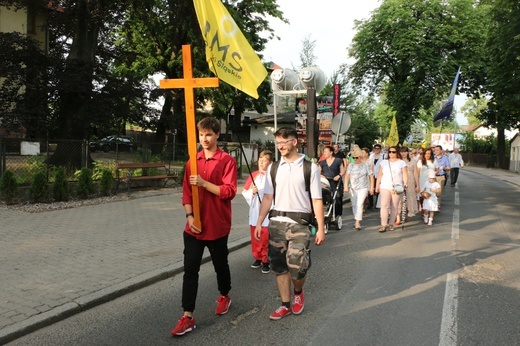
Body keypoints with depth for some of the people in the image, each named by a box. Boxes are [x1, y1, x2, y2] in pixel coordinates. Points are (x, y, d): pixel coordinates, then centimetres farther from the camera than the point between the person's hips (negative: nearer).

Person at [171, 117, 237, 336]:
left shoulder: (227, 160, -7)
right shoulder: (193, 161, 6)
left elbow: (229, 191, -15)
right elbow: (186, 192, 6)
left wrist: (204, 183, -23)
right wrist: (189, 216, -6)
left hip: (217, 226, -3)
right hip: (194, 225, 3)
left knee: (220, 265, 15)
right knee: (190, 269, 0)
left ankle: (224, 296, 42)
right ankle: (188, 316, 6)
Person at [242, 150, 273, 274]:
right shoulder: (254, 175, 7)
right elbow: (244, 192, 9)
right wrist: (252, 192, -11)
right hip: (254, 212, 5)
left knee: (265, 239, 0)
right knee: (255, 237, 12)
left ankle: (266, 261, 13)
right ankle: (258, 258, 27)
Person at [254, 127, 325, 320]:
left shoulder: (310, 168, -3)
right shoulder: (273, 168, 9)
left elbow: (317, 200, -5)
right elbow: (268, 197, 10)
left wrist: (321, 228, -8)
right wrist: (259, 222, 5)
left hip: (299, 222, -4)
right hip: (276, 221, 4)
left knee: (297, 266, -9)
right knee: (279, 265, 8)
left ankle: (298, 292, 24)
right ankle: (286, 305, 25)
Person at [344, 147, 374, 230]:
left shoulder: (366, 165, 2)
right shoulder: (351, 165, 5)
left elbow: (371, 176, 4)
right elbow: (347, 176, -2)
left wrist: (371, 188, -1)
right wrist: (346, 186, -14)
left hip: (363, 188, -3)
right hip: (353, 188, 3)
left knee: (359, 204, -14)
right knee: (354, 205, 9)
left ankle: (357, 222, -12)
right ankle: (357, 221, 24)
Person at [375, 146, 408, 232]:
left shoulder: (402, 163, 6)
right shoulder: (384, 162, 12)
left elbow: (405, 174, -1)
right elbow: (380, 175, 12)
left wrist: (405, 183, -16)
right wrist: (377, 185, 6)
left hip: (397, 188, -1)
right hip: (385, 187, 1)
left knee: (394, 207, 3)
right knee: (384, 205, -9)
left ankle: (391, 224, 14)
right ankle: (383, 225, -9)